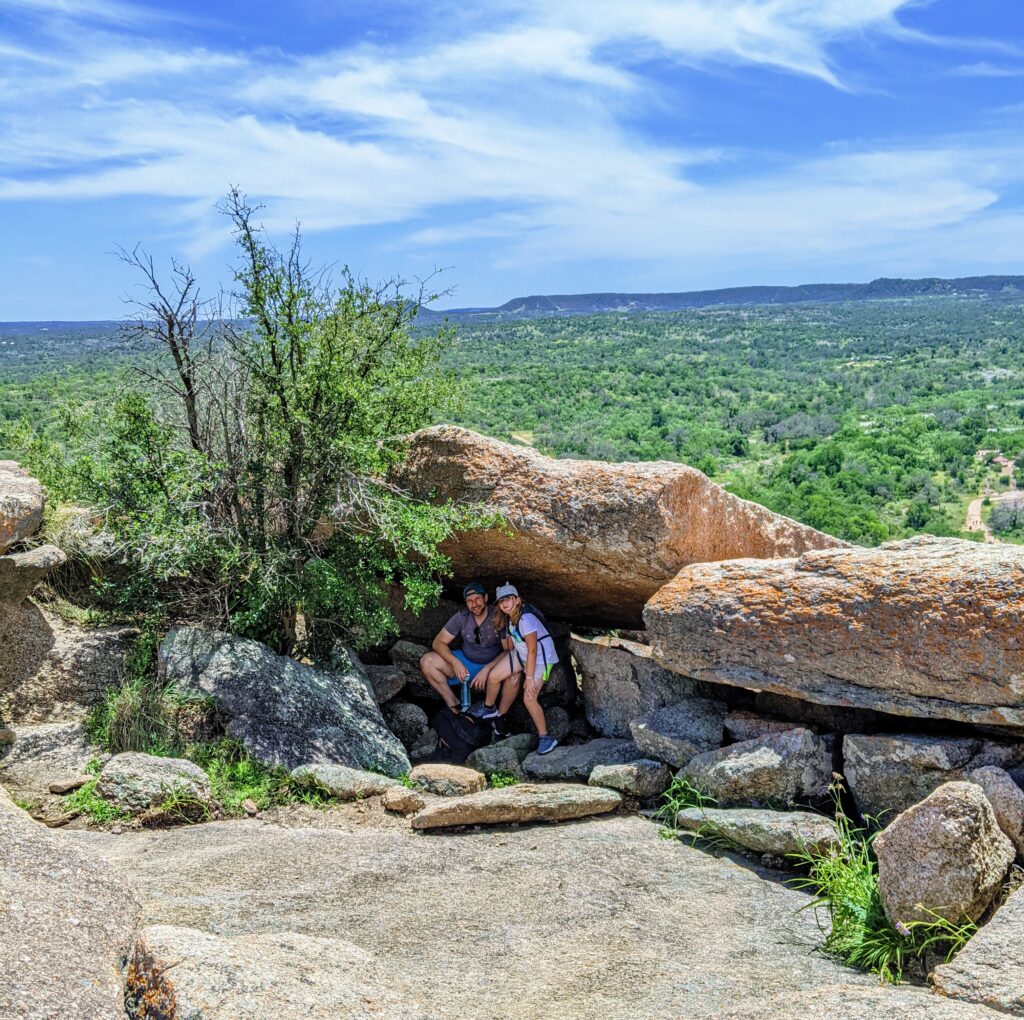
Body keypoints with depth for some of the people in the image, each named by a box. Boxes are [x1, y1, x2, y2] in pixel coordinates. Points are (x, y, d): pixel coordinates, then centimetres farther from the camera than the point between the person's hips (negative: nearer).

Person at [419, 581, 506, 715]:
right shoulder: (462, 617, -8)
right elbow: (438, 643, -6)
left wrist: (486, 670, -30)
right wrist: (455, 662, -23)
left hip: (492, 665, -3)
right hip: (465, 662, 3)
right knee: (426, 662, -18)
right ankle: (454, 705, -7)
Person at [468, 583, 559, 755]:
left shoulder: (525, 619, -30)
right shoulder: (507, 618, -3)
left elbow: (532, 650, -26)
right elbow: (511, 642, 8)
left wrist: (529, 678, -22)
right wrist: (514, 671, 12)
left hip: (541, 658, -8)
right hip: (520, 654, 8)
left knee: (529, 698, -17)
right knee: (493, 676, 0)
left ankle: (545, 737, -4)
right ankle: (489, 708, 27)